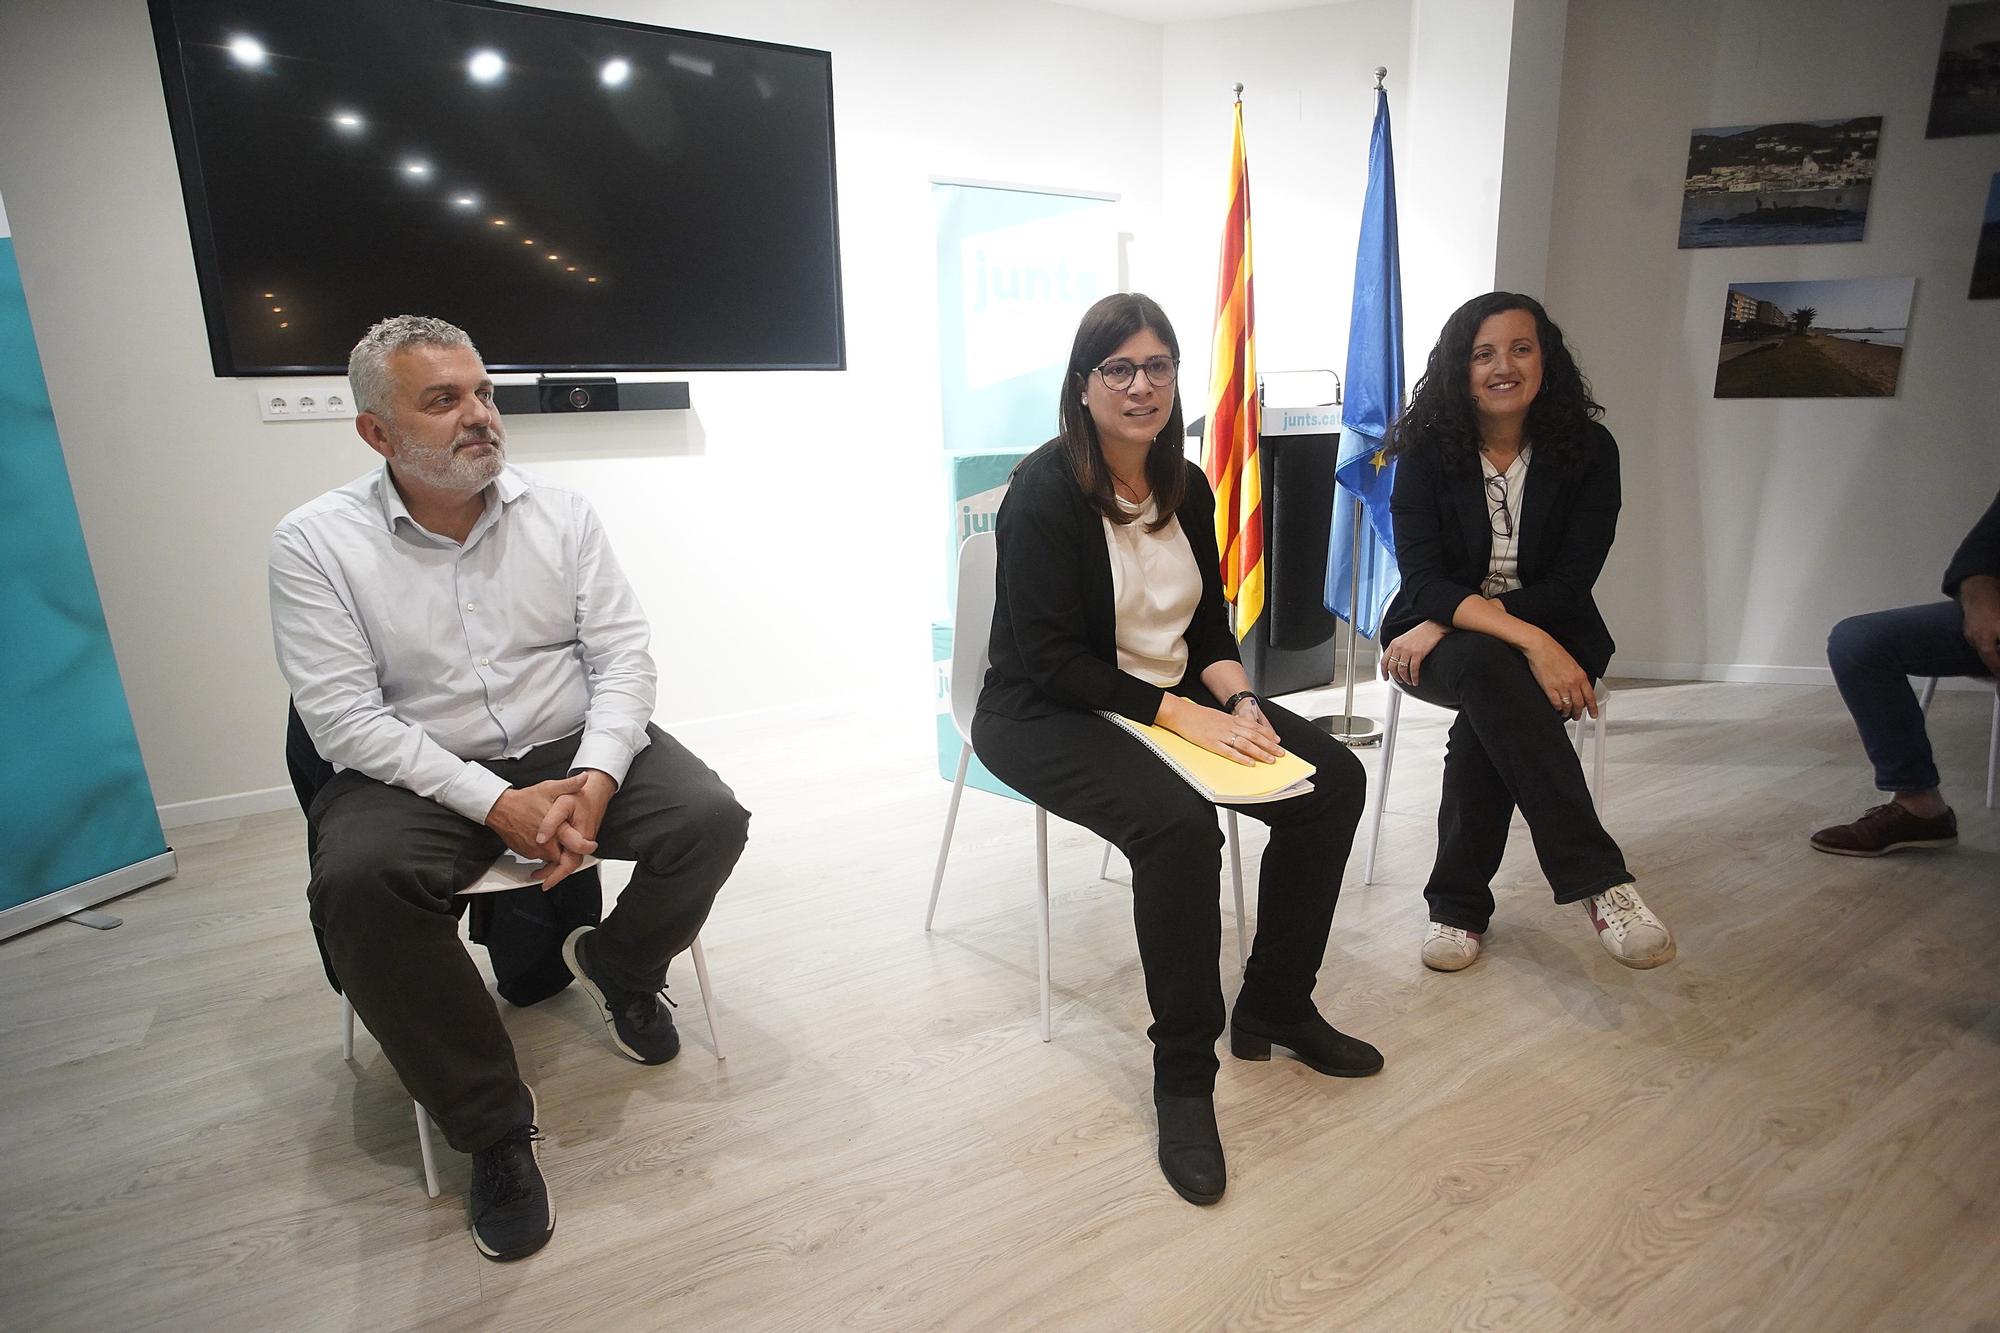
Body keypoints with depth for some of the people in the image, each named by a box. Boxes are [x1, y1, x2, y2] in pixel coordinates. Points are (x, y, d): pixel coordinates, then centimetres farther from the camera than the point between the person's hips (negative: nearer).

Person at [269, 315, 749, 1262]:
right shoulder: (315, 544, -6)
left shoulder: (561, 514, 0)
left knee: (711, 819, -21)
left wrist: (594, 778, -20)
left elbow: (623, 657, -3)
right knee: (355, 885, -31)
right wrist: (495, 803, -21)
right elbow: (345, 717, -12)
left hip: (576, 748, 2)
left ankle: (617, 963, 13)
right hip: (417, 774, -1)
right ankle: (493, 1125, -11)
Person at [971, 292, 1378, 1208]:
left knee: (1333, 780, -5)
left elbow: (1211, 626, 10)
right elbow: (1052, 660, -20)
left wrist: (1239, 701, -10)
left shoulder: (1187, 488, 7)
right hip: (1046, 716, -7)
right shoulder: (1046, 491, -16)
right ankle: (1183, 1077, -14)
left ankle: (1274, 1006, 11)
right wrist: (1180, 715, -24)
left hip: (1176, 698, 8)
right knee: (1179, 823, -34)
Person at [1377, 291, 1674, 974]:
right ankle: (1599, 880, -36)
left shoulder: (1588, 450, -3)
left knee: (1487, 720, -33)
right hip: (1438, 641, -1)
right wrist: (1530, 642, -31)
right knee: (1488, 668, -36)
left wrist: (1449, 626, -21)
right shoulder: (1426, 449, -5)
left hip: (1548, 633, 1)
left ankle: (1459, 906, -22)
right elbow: (1424, 580, -16)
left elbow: (1570, 584, -9)